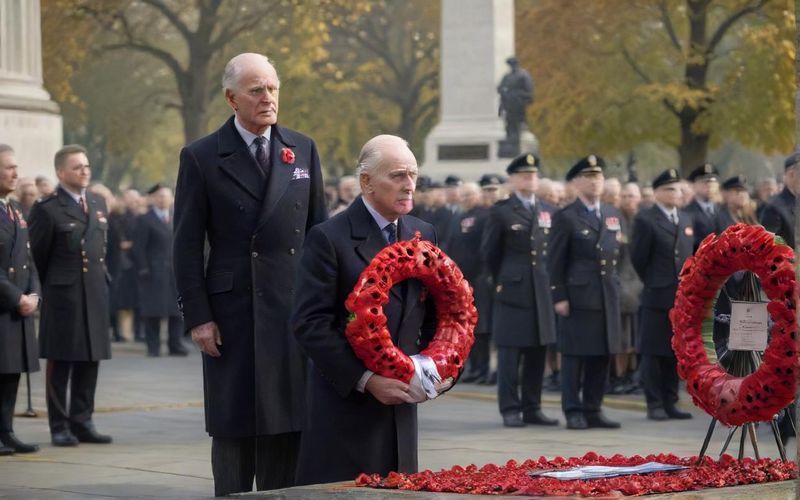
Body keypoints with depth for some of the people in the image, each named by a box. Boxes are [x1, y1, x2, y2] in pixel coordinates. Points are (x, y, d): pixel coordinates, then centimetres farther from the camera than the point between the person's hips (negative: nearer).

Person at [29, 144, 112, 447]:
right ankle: (60, 427, 5)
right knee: (60, 364, 0)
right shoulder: (47, 209, -9)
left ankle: (82, 422, 17)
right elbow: (38, 257, -4)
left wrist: (100, 279, 14)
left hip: (95, 295, 6)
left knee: (90, 362, 9)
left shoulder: (98, 204, 12)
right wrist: (49, 289, 1)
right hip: (62, 297, -6)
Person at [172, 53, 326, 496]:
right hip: (232, 313, -3)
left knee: (288, 423, 5)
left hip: (294, 310, 3)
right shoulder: (201, 157, 0)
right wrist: (197, 317, -8)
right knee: (234, 426, 2)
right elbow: (187, 245, -2)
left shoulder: (303, 150, 9)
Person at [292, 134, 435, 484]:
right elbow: (310, 324, -13)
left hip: (401, 400, 6)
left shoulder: (424, 235, 12)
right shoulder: (329, 238, -8)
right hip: (345, 403, -6)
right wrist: (366, 380, -17)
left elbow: (434, 314, 18)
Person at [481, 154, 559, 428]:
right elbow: (489, 252, 4)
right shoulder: (501, 212, -1)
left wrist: (549, 279, 12)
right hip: (512, 291, -4)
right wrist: (501, 280, 8)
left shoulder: (549, 211, 13)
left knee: (537, 352, 6)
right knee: (510, 351, -3)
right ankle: (510, 410, 0)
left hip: (542, 291, 4)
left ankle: (532, 408, 13)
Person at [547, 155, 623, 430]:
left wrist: (614, 284, 13)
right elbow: (555, 261, -5)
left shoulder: (614, 215, 14)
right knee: (574, 354, -2)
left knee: (602, 355, 7)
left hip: (608, 296, 5)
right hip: (578, 295, -5)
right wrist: (559, 297, -10)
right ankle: (573, 412, 3)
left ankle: (593, 409, 14)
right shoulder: (565, 218, -3)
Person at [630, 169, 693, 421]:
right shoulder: (645, 220, -5)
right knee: (653, 353, 0)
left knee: (675, 353, 8)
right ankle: (655, 405, 4)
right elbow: (638, 258, -4)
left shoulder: (686, 219, 14)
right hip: (656, 296, -5)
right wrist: (652, 283, 4)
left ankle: (670, 403, 13)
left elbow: (689, 255, 17)